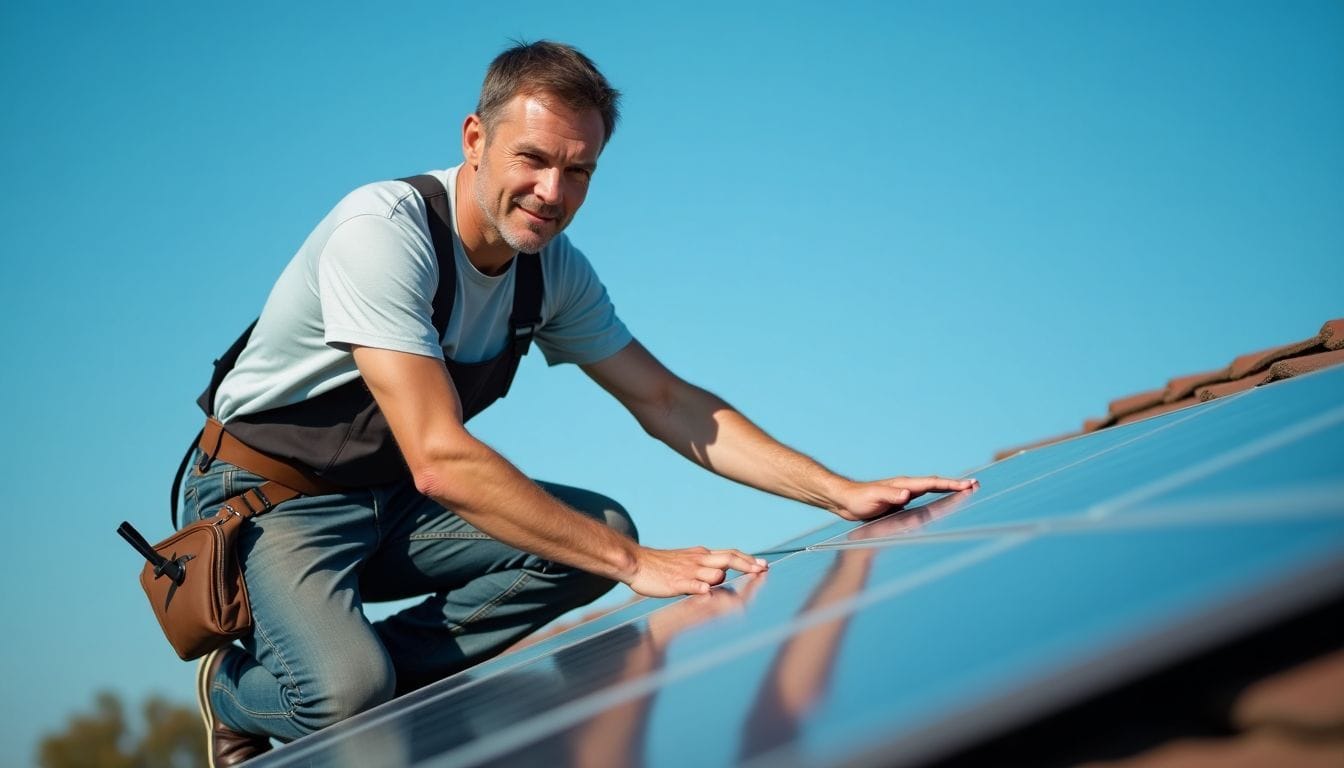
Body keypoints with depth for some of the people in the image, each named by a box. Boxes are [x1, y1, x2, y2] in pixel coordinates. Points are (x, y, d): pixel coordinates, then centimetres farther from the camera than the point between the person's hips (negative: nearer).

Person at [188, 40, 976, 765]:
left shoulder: (554, 270, -5)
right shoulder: (381, 232, -28)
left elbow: (667, 402, 1)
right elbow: (440, 461, -35)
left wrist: (842, 492, -10)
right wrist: (636, 562, -37)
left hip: (390, 502, 7)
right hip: (272, 497, -7)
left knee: (599, 527, -12)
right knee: (346, 690, -32)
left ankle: (369, 677, -7)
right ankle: (238, 689, 4)